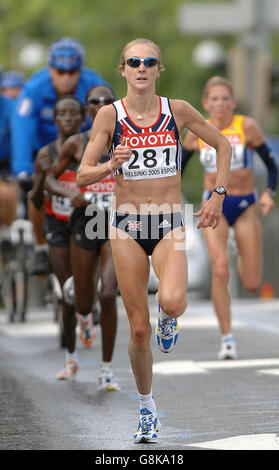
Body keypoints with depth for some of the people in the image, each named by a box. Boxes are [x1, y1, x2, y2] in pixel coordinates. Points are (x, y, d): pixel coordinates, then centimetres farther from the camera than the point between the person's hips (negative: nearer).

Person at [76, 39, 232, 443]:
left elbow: (222, 144, 13)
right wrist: (111, 166, -26)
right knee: (139, 329, 2)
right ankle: (147, 410, 22)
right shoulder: (110, 114, -3)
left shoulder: (177, 110, -1)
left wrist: (217, 197, 5)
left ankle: (170, 317, 9)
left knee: (172, 301, -29)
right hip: (127, 227, 0)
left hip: (169, 226, 0)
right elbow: (83, 175, -5)